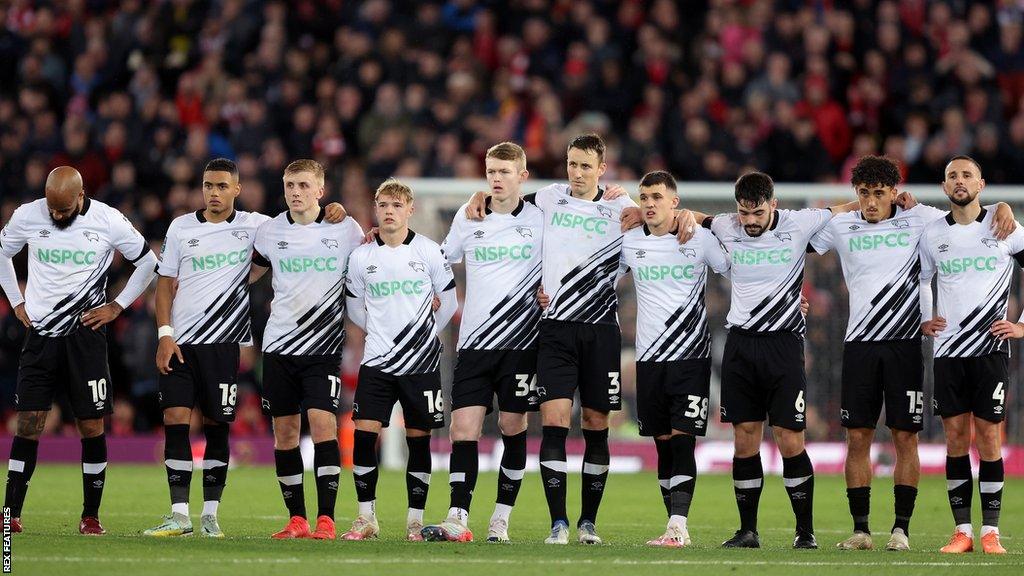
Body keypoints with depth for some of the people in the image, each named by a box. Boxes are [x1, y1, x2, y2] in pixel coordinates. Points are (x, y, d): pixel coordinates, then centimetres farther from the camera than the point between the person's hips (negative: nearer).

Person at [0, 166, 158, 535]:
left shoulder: (109, 221, -7)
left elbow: (147, 263, 6)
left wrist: (116, 307, 2)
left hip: (86, 334, -1)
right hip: (41, 334, 1)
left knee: (92, 425, -2)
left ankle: (91, 516, 5)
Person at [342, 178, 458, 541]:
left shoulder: (428, 251, -2)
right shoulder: (361, 258, 3)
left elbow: (449, 301, 7)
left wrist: (427, 334, 10)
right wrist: (379, 332, 10)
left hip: (421, 362, -1)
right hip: (377, 361, 1)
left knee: (418, 439, 2)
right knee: (364, 434, -7)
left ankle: (415, 521, 9)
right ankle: (366, 518, 1)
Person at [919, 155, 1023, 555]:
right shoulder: (933, 234, 8)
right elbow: (918, 282, 22)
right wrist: (923, 322, 7)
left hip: (991, 347, -2)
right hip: (948, 349, 2)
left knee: (988, 437, -4)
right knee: (955, 438, 1)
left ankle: (990, 531, -1)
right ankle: (962, 531, 5)